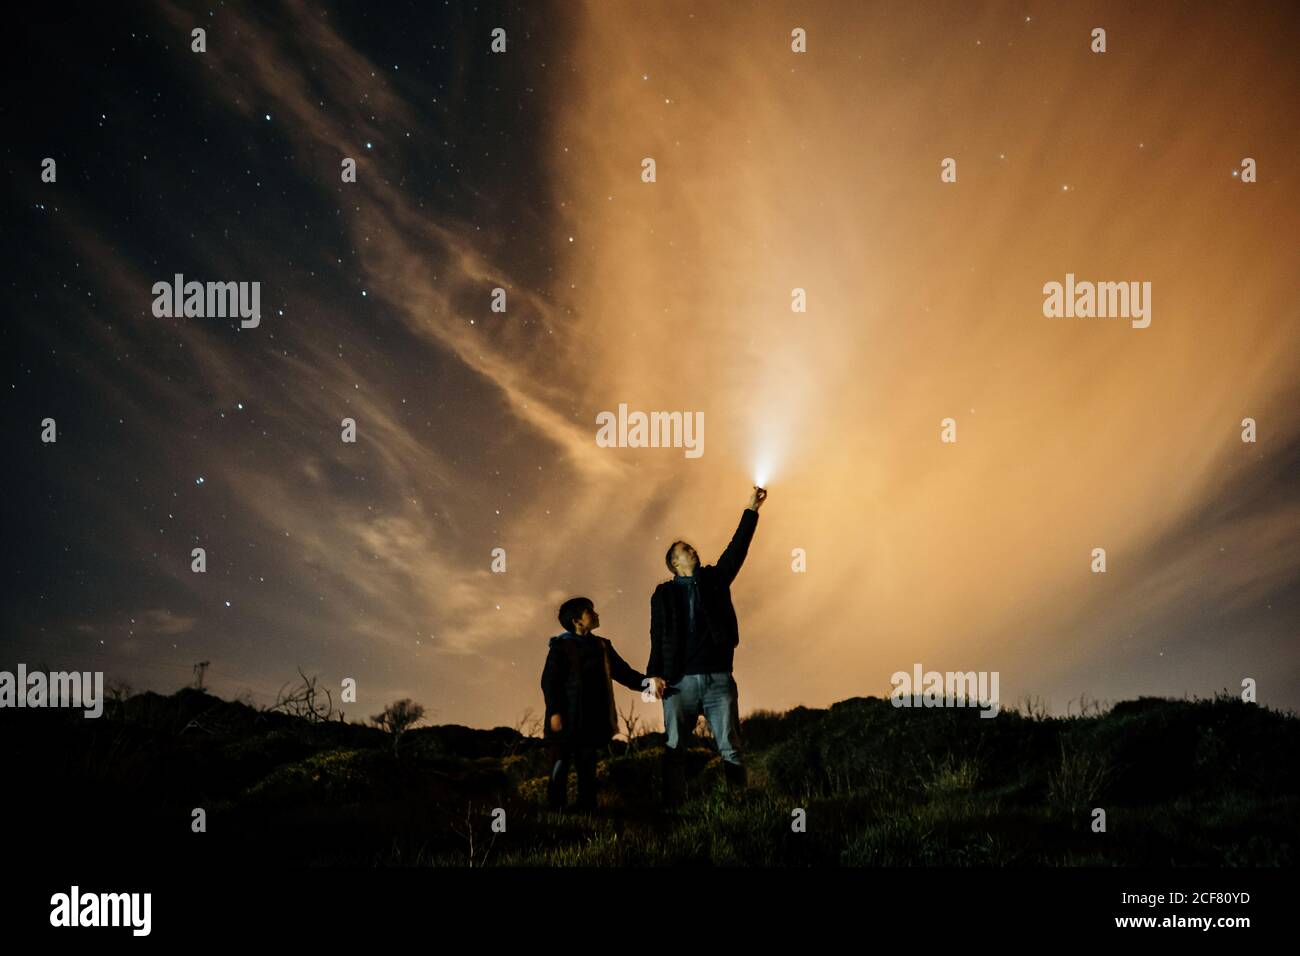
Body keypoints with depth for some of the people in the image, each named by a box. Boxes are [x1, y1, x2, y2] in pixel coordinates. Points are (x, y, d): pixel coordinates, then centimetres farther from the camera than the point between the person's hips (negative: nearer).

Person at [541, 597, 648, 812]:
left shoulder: (601, 646, 15)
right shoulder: (561, 646, -2)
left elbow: (622, 671, 11)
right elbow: (548, 681, -7)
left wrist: (645, 682, -6)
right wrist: (554, 712, -15)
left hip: (591, 721, 5)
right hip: (566, 720, -5)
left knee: (587, 768, 8)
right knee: (560, 767, -4)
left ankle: (587, 810, 11)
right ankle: (555, 812, 0)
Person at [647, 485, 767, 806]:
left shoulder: (714, 579, 16)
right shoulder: (664, 593, 12)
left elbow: (737, 549, 7)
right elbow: (658, 636, 5)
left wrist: (751, 510, 0)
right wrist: (655, 674, -7)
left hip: (719, 679, 1)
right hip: (680, 682, -1)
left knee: (731, 749, -2)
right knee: (673, 750, -2)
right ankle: (672, 809, -1)